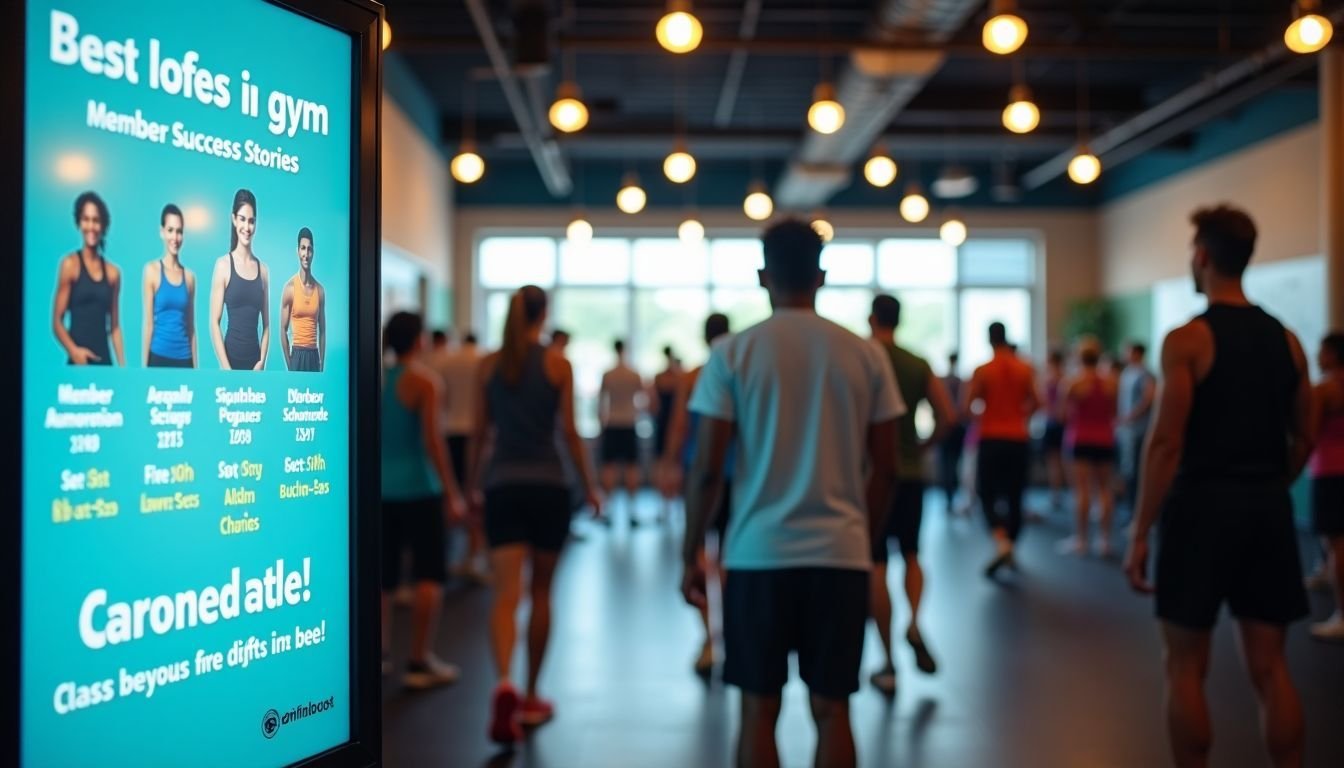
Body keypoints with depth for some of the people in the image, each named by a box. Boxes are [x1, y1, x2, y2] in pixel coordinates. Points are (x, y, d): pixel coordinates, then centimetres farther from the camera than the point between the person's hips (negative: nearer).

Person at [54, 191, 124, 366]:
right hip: (80, 360, -4)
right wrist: (73, 350, -18)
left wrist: (122, 366, 8)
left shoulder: (113, 272, 10)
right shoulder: (70, 264, -1)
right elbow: (57, 321, -1)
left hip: (105, 360, 4)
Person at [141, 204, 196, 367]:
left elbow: (191, 327, 11)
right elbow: (148, 323, -3)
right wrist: (144, 365, -5)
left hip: (184, 359, 3)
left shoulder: (189, 276, 8)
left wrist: (195, 366, 9)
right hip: (159, 357, -3)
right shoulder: (152, 270, -2)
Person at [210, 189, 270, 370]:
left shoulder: (262, 270, 8)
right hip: (232, 357, -3)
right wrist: (226, 367, -12)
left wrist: (262, 361, -1)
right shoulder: (224, 265, -2)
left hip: (255, 360, 3)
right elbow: (215, 322, -5)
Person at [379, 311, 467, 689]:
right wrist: (452, 493, -13)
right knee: (430, 576, 0)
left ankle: (379, 654, 21)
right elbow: (431, 441, -15)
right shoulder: (423, 380, -9)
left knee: (384, 574, 15)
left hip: (382, 489, 6)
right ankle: (419, 662, -2)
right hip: (418, 488, -6)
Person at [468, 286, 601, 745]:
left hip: (502, 486, 1)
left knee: (506, 593, -4)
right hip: (548, 485, -1)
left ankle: (504, 683, -29)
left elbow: (479, 434, 7)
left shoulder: (488, 366, 4)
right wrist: (589, 487, 8)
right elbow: (570, 433, -2)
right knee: (541, 593, 12)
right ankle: (531, 698, 21)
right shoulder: (558, 365, -2)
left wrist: (473, 485, 18)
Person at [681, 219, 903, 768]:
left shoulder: (733, 353, -3)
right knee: (831, 709, 10)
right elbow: (884, 469, 5)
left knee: (759, 708, 9)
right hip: (841, 554, 2)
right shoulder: (865, 355, 3)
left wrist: (690, 554, 6)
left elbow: (707, 467, -5)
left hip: (758, 554, -1)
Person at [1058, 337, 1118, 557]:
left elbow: (1063, 413, -5)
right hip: (1105, 440, 4)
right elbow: (1113, 413, 8)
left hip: (1080, 440, -3)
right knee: (1105, 489, 11)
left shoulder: (1072, 383, -9)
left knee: (1082, 490, -4)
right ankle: (1104, 537, 10)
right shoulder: (1110, 383, 1)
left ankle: (1080, 539, -2)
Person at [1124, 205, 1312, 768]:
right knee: (1269, 667, 11)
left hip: (1203, 506, -6)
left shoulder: (1187, 340, -10)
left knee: (1186, 667, 5)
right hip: (1268, 510, 6)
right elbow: (1303, 440, 13)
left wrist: (1140, 532, -11)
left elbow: (1167, 443, -15)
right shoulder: (1287, 341, 9)